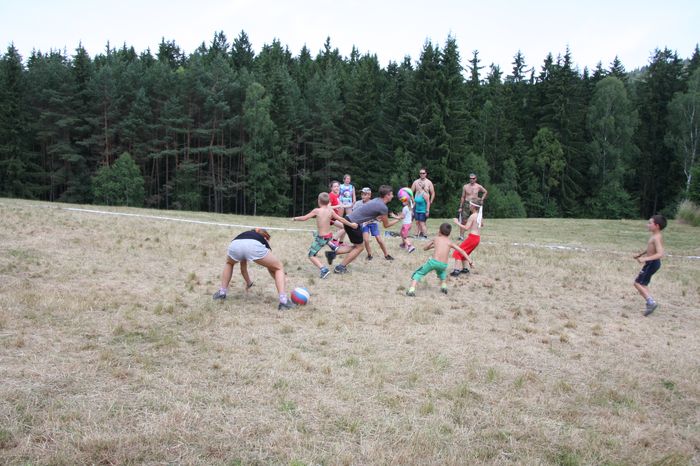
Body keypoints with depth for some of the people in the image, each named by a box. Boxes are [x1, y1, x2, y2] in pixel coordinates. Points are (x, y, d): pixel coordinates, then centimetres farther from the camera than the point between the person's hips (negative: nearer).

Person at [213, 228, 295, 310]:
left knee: (229, 263, 41)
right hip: (254, 246, -3)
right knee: (279, 268, 19)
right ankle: (283, 301, 4)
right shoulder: (264, 242, 39)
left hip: (235, 245, 3)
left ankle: (222, 292, 34)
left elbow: (243, 268, 55)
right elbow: (273, 268, 40)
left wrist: (248, 283, 71)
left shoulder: (243, 235, 47)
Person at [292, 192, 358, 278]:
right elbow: (341, 219, 5)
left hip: (321, 238, -6)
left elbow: (304, 218, -8)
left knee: (311, 256, 2)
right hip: (329, 236, 6)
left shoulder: (317, 211, -14)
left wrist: (295, 219, 9)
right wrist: (351, 224, 18)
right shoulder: (330, 211, -2)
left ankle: (324, 269, -18)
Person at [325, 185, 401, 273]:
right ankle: (340, 267, 9)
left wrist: (377, 217, 16)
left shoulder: (377, 200, 12)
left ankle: (332, 253, 13)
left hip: (349, 219, 9)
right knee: (359, 247, 7)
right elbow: (386, 225, -3)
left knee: (357, 246, 18)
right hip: (353, 223, -9)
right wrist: (398, 220, 10)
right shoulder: (383, 207, -14)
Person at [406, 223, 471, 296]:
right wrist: (469, 261, 8)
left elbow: (425, 248, 24)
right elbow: (462, 251, 9)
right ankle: (444, 286, 26)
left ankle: (411, 290, -7)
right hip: (443, 265, 3)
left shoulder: (435, 239, 14)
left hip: (433, 261, -3)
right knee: (442, 271, 40)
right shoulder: (450, 242, 15)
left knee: (419, 273, 10)